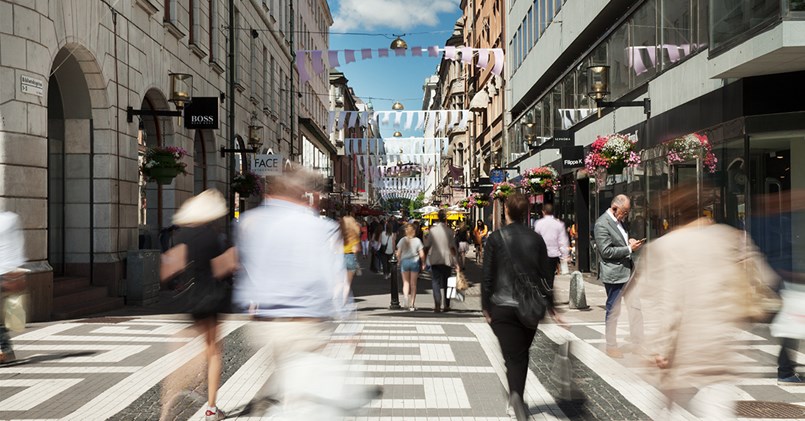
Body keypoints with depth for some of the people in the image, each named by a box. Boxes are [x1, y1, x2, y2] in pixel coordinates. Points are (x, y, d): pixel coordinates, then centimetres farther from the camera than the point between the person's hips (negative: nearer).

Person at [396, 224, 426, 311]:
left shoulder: (402, 240, -2)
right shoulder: (417, 240, -4)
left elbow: (398, 254, -3)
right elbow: (421, 255, -7)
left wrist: (399, 261, 13)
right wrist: (423, 264, 5)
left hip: (404, 262, 0)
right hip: (415, 262, 0)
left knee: (406, 282, 11)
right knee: (413, 284, 7)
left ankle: (406, 298, -13)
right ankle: (412, 304, 9)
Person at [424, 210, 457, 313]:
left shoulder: (432, 230, -3)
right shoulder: (449, 231, -5)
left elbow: (427, 246, 0)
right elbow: (452, 247, -4)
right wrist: (455, 260, 2)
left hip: (435, 260, 0)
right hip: (447, 260, 1)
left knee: (435, 282, 1)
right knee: (447, 283, 13)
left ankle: (437, 305, -13)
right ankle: (447, 305, 18)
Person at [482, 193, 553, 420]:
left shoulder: (496, 238, -6)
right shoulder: (536, 239, 1)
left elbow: (487, 275, -6)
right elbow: (545, 275, 4)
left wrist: (485, 306, 2)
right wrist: (549, 305, 13)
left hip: (503, 307, -3)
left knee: (513, 356, -1)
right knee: (522, 353, 19)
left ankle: (516, 395, -25)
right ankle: (517, 397, 27)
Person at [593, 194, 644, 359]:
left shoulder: (618, 221, 10)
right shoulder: (602, 224, -17)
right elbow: (606, 251, -21)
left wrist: (629, 241, 5)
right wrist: (629, 248, -18)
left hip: (627, 271, 9)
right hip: (613, 274, -9)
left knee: (635, 306, 13)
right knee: (613, 311, 2)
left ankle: (638, 340, 25)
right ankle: (611, 346, 14)